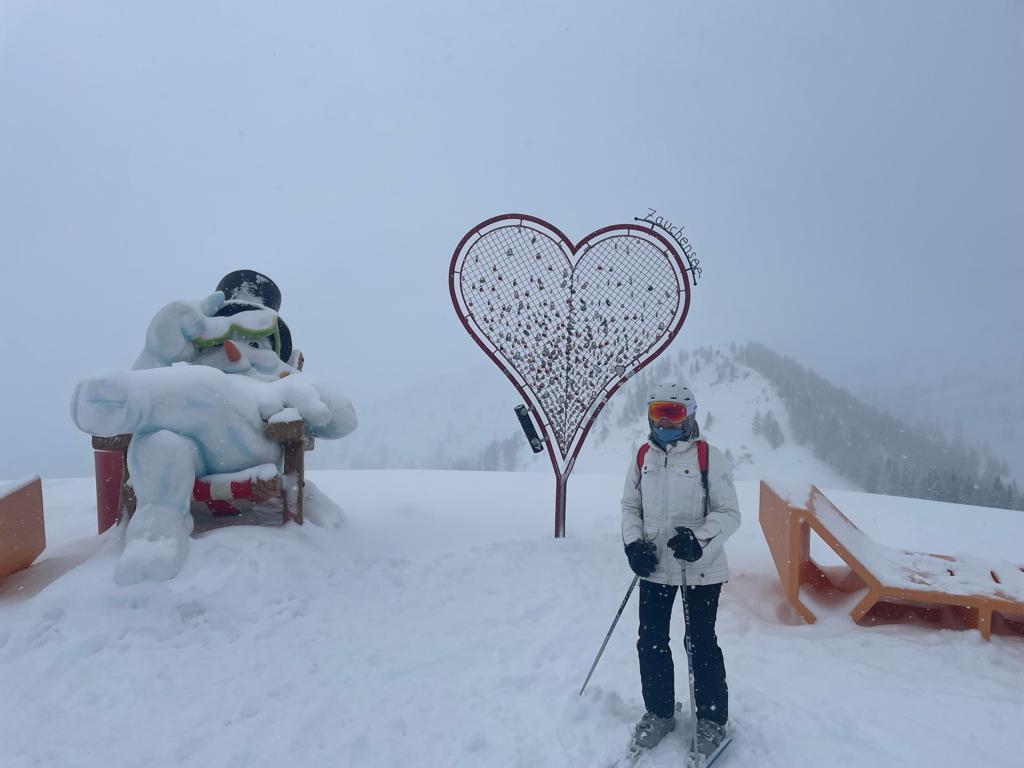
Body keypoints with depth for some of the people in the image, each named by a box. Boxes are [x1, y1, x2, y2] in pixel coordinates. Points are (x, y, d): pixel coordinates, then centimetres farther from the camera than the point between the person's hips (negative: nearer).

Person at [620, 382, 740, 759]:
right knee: (651, 642, 11)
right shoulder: (642, 456, 3)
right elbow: (630, 506, 11)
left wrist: (697, 539, -25)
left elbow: (728, 513, -9)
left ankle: (712, 718, 27)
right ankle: (658, 712, 31)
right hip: (654, 567, 4)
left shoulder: (708, 457, -9)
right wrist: (633, 543, -5)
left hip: (700, 569, -4)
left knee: (700, 644, 7)